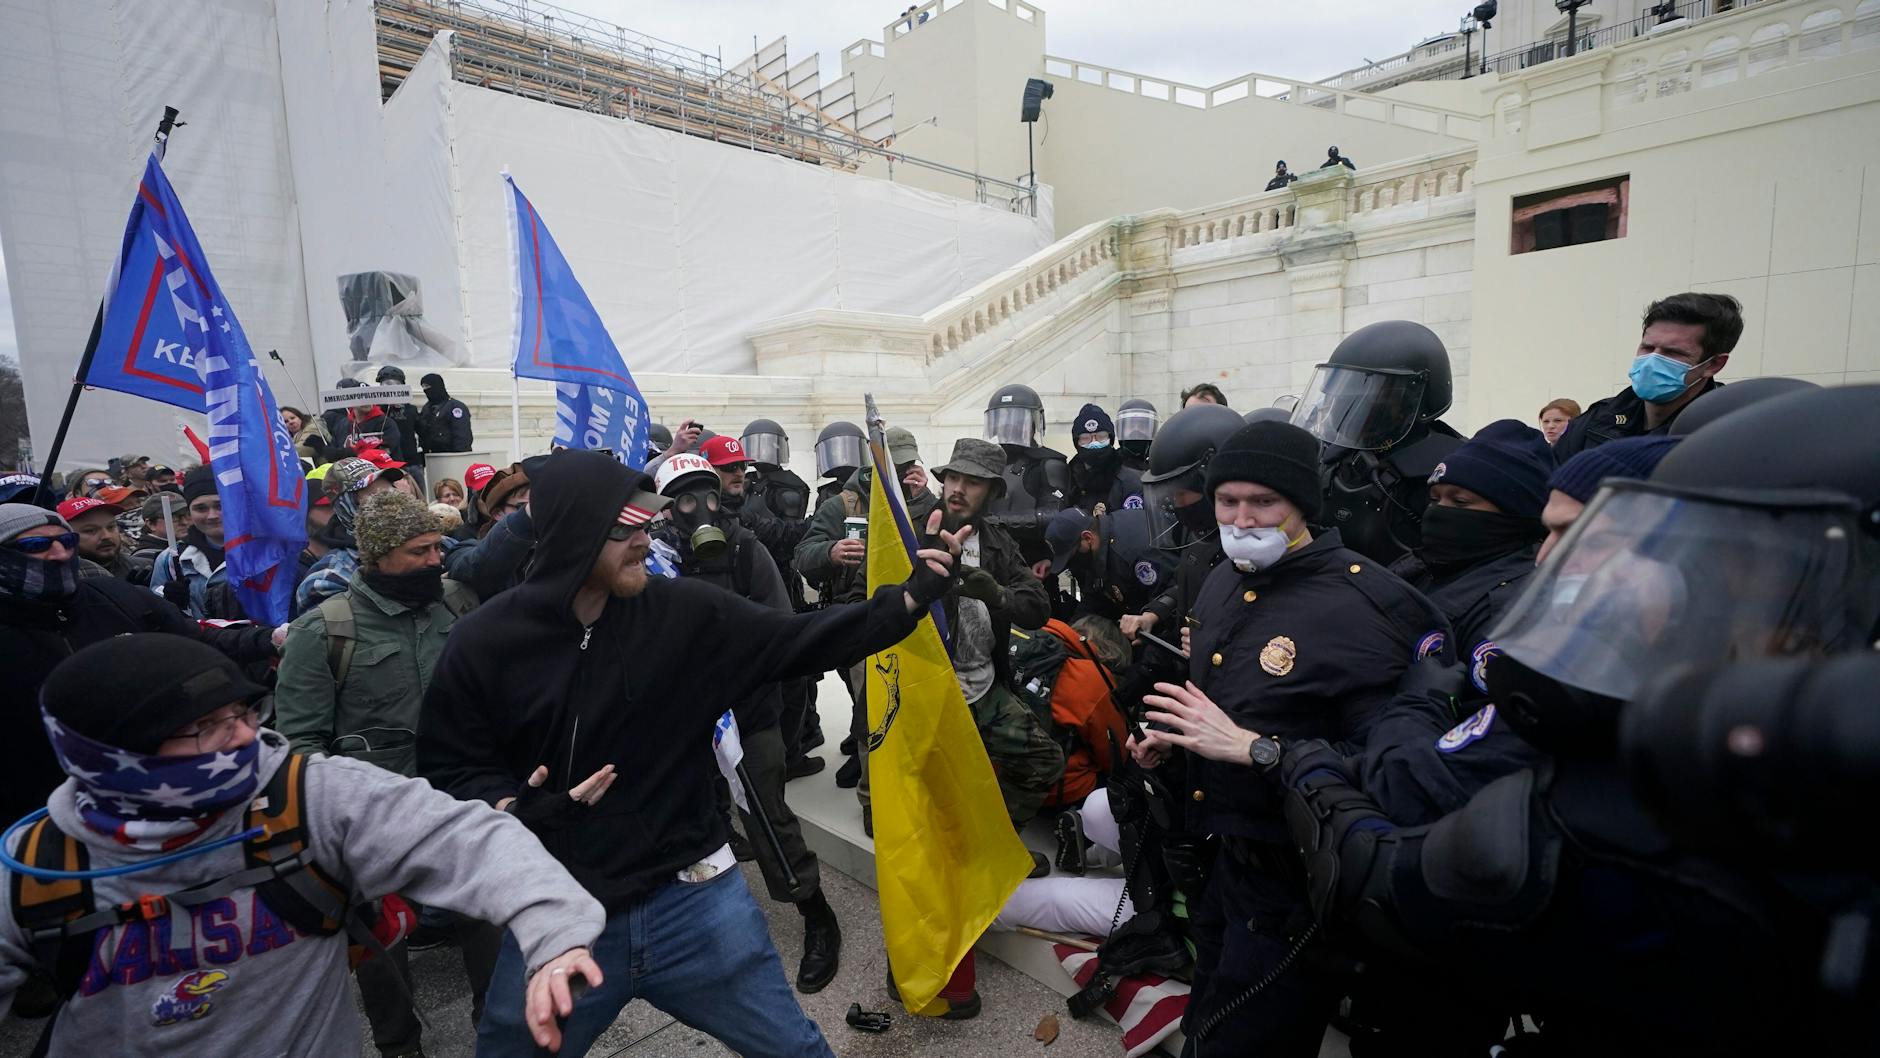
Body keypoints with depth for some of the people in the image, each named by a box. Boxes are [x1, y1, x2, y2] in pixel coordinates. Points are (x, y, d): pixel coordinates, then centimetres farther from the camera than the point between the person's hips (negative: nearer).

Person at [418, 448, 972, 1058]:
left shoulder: (685, 612, -9)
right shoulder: (485, 642, -10)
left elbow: (800, 641, -7)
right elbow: (447, 763, 1)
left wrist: (911, 598, -14)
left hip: (691, 898, 1)